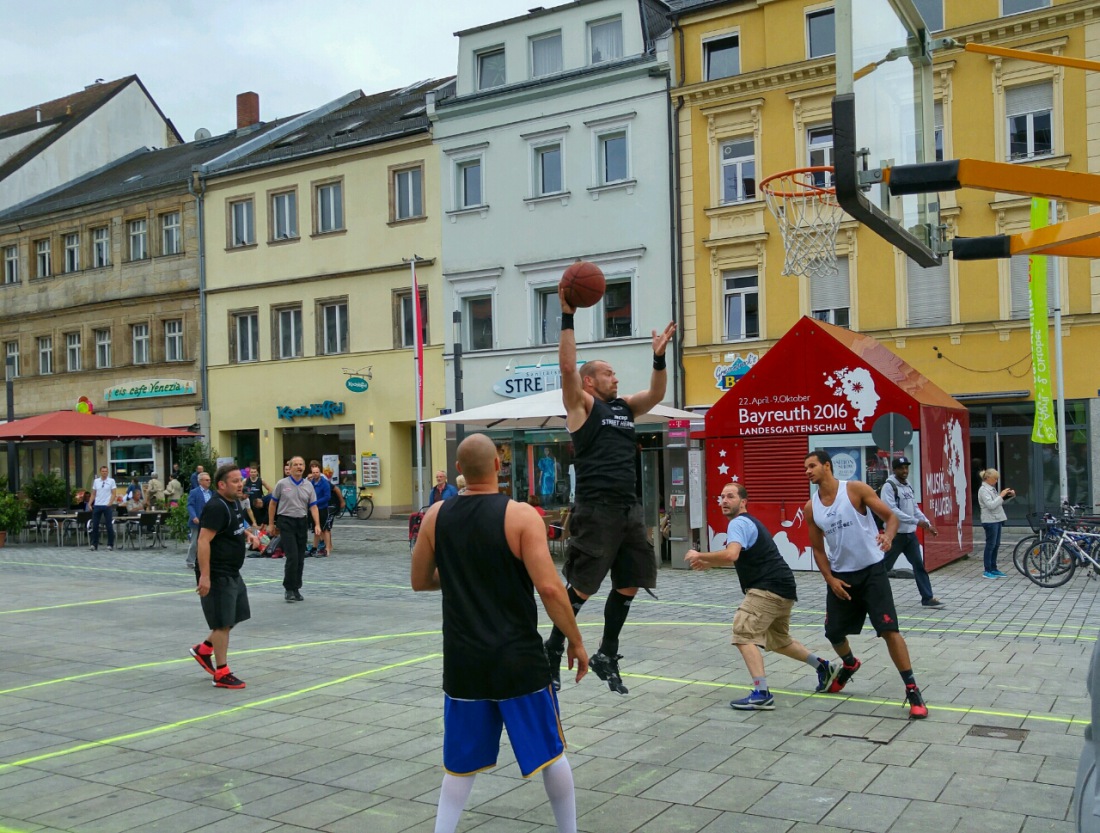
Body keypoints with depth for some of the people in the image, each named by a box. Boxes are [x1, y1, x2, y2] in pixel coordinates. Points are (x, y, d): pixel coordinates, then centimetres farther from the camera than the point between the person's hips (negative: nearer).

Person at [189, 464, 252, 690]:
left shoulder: (234, 503, 10)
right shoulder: (216, 507, -20)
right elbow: (203, 541, -26)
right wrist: (204, 576, -29)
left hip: (231, 573, 10)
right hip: (217, 575, -10)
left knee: (233, 618, 16)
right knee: (223, 623, -3)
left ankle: (203, 649, 32)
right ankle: (221, 673, 6)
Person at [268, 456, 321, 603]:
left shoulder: (308, 485, 5)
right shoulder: (282, 484, -3)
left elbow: (313, 506, 2)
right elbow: (273, 504, 5)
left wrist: (317, 525, -9)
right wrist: (271, 523, 4)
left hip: (302, 522, 4)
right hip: (286, 521, -4)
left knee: (300, 559, 6)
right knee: (292, 556, -12)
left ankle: (296, 588, 17)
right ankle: (289, 589, -3)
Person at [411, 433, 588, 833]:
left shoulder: (436, 516, 0)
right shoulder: (520, 515, -13)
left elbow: (419, 581, 11)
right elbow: (549, 588, -18)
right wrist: (576, 642, -6)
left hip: (463, 661, 4)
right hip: (518, 659, -3)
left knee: (462, 762, 17)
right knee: (550, 753, 14)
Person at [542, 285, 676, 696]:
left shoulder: (624, 407, 19)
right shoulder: (581, 403, -1)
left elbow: (656, 394, 14)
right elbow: (567, 366, -14)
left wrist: (659, 357, 2)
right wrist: (567, 316, -15)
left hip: (629, 508, 7)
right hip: (595, 509, -7)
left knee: (628, 585, 10)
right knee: (582, 588, -4)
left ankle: (607, 656, 23)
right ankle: (553, 649, 13)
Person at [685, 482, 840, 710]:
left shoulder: (738, 522, -10)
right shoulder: (749, 522, 22)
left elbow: (731, 555, -28)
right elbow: (738, 558, 34)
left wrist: (700, 555, -15)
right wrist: (708, 564, 21)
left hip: (769, 588, -11)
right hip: (783, 588, 11)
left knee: (743, 634, -15)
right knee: (778, 640, 25)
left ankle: (762, 694, -21)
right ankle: (824, 667, 35)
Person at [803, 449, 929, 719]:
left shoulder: (856, 489, -11)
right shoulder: (811, 508, 1)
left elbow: (891, 516, -9)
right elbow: (818, 548, 9)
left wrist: (888, 536, -31)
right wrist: (830, 579, -4)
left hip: (871, 571, -5)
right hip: (841, 576, 5)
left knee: (888, 629, -13)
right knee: (834, 632, 12)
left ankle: (912, 691, -4)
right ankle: (850, 664, 45)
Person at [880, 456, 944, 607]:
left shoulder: (909, 486, 12)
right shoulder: (889, 486, -14)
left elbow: (915, 508, 17)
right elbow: (892, 510, -23)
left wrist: (928, 524, 6)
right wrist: (917, 521, -24)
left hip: (910, 533, 7)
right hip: (895, 534, -7)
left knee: (919, 565, 6)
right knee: (884, 567, 3)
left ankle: (928, 598, 9)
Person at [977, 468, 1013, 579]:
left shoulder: (991, 488, 14)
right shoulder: (983, 490, -14)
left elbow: (1000, 502, 20)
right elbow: (991, 505, -23)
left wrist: (1009, 496, 6)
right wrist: (1001, 495, -19)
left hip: (997, 520, 9)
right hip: (990, 521, -9)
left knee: (996, 545, 11)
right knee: (990, 545, -5)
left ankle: (994, 569, 18)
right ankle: (987, 571, 0)